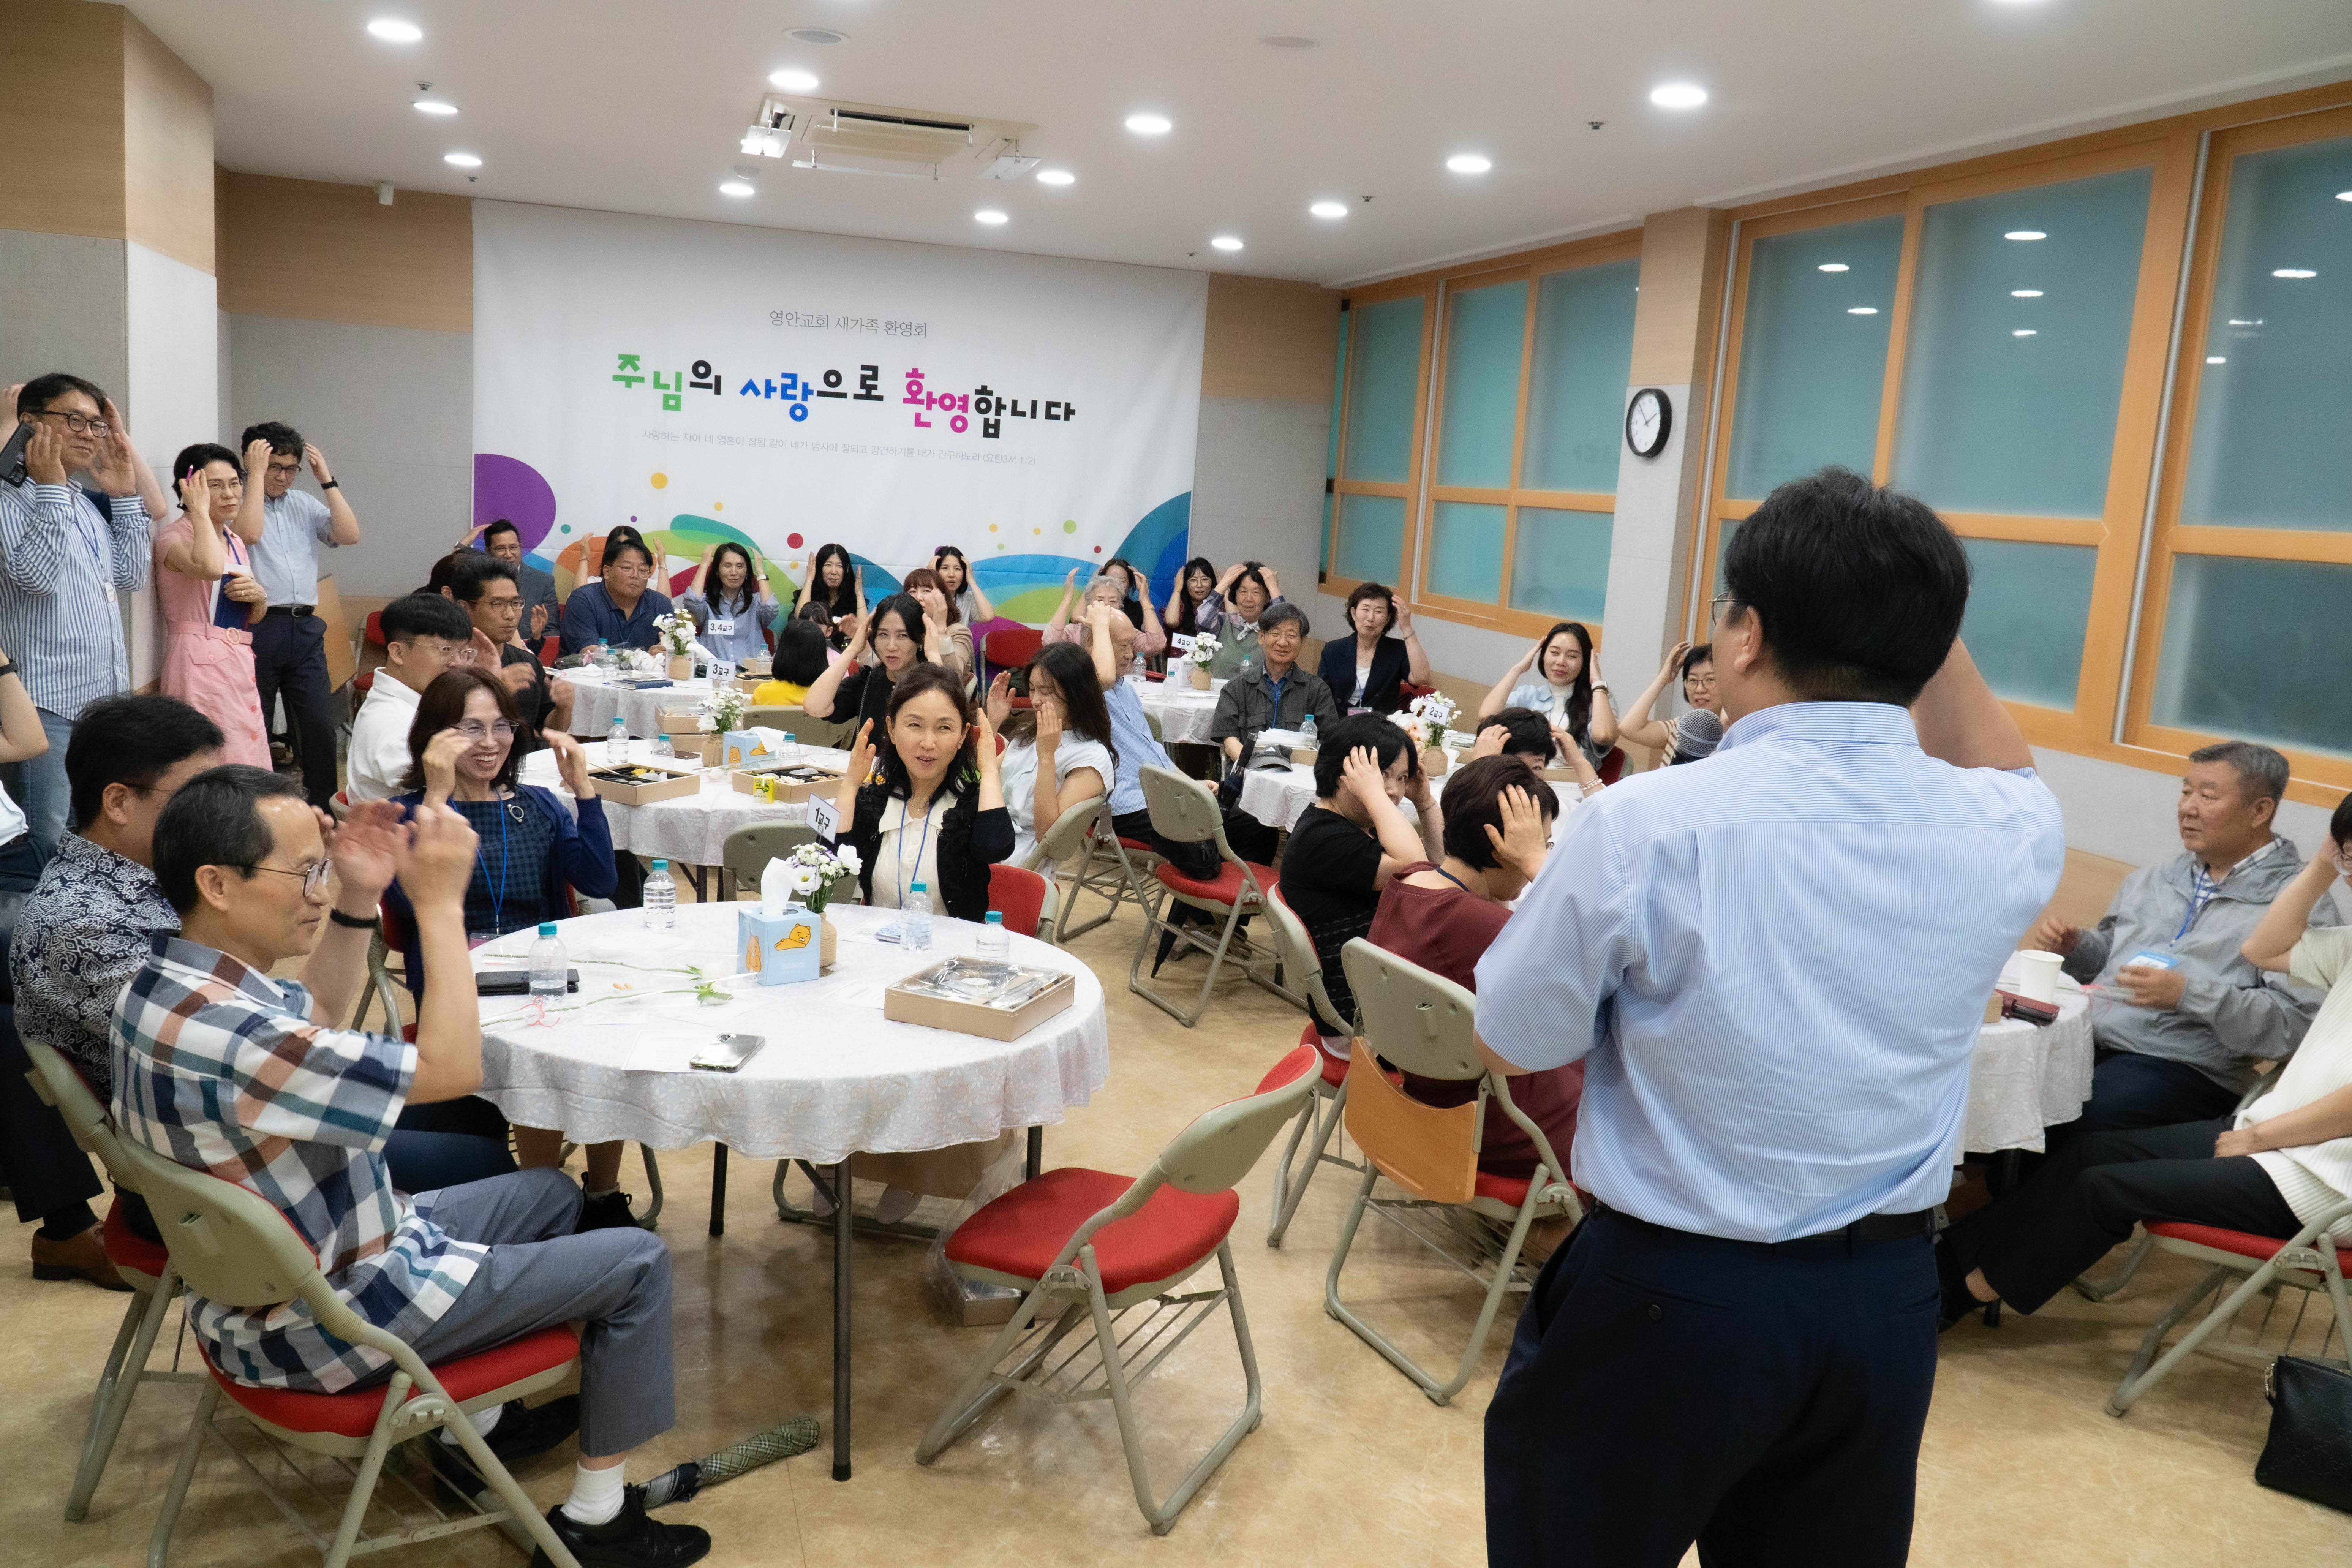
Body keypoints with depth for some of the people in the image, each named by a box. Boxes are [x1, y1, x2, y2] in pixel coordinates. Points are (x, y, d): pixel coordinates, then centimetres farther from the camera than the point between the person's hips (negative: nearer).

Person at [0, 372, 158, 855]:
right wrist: (51, 488, -15)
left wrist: (125, 495, 10)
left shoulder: (90, 504, 16)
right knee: (54, 855, -7)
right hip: (48, 706, -8)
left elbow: (131, 577, 13)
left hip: (107, 699, 8)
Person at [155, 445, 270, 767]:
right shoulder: (175, 535, -7)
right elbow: (210, 567, -32)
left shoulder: (235, 541, 17)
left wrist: (257, 597, 1)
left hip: (239, 664, 8)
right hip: (200, 662, -8)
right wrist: (199, 510, -18)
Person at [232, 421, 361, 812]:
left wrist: (327, 479, 2)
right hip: (257, 628, -4)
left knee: (320, 725, 1)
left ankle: (323, 807, 10)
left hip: (305, 629, 4)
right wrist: (256, 473, -11)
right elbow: (250, 533, -19)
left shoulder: (305, 505, 16)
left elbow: (349, 535, 4)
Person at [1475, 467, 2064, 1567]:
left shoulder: (1645, 825, -21)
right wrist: (1916, 615, 6)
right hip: (1887, 1298, 5)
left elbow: (1509, 1044, -8)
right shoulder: (2004, 836, -8)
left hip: (1665, 1295, -4)